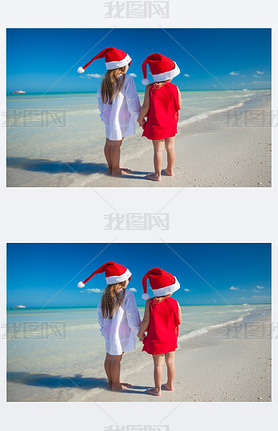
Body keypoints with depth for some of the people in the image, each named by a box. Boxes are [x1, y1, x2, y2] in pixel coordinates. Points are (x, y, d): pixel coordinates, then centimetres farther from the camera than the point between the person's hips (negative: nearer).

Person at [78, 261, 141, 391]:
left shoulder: (106, 294, 7)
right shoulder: (127, 294, -14)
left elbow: (100, 311, 15)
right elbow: (132, 315, -15)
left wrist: (103, 327, 24)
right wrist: (138, 331, -7)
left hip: (108, 332, 7)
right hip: (120, 334, -7)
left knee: (109, 357, 15)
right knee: (116, 358, 2)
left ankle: (111, 381, 29)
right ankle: (116, 384, 12)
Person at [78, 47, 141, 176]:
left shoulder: (106, 79, 8)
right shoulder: (127, 79, -13)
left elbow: (99, 97, 16)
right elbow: (132, 100, -14)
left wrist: (103, 113, 25)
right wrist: (139, 116, -8)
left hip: (108, 117, 7)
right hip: (119, 119, -7)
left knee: (109, 143, 14)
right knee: (116, 144, 0)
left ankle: (111, 166, 27)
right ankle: (116, 169, 9)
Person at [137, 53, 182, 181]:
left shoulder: (150, 88, -13)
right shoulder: (175, 88, -7)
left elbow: (146, 106, -14)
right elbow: (179, 106, -1)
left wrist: (140, 118, -1)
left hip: (156, 124, -3)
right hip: (171, 123, 3)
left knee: (158, 149, 3)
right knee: (170, 147, 15)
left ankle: (157, 175, 11)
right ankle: (170, 170, 29)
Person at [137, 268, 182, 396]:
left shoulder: (150, 303, -14)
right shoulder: (175, 303, -8)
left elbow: (146, 321, -14)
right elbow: (179, 321, -1)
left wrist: (140, 333, 0)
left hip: (156, 339, -3)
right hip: (171, 338, 3)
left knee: (158, 364, 4)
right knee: (170, 362, 16)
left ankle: (157, 389, 15)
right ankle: (170, 385, 31)